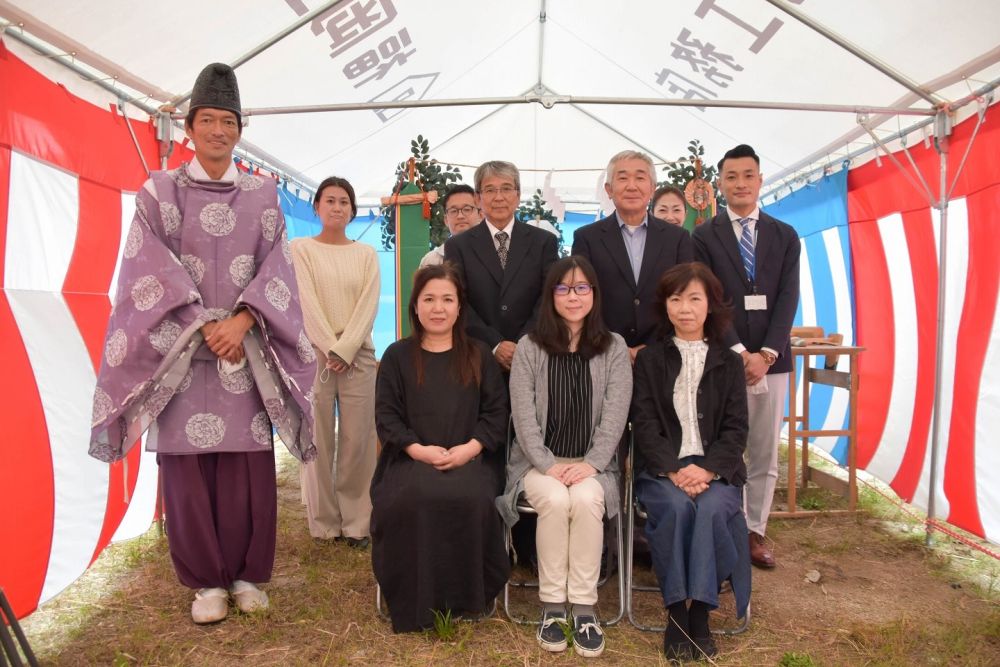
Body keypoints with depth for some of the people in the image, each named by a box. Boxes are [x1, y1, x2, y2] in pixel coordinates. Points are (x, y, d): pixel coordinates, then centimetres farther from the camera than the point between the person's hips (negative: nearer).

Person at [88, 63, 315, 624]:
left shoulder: (264, 194, 10)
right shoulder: (160, 191, 7)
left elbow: (276, 267, 2)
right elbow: (153, 269, -3)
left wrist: (241, 320, -13)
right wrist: (205, 327, -13)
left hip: (247, 349, 1)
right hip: (179, 350, 0)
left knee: (249, 468, 2)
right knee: (188, 470, 2)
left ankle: (246, 574, 18)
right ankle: (207, 581, 17)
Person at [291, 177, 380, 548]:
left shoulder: (366, 253, 11)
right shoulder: (301, 248, 5)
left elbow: (369, 305, 1)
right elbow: (306, 302, -5)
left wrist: (345, 349, -11)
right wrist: (330, 349, -13)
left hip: (358, 353, 2)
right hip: (315, 353, -1)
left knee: (358, 440, 0)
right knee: (318, 439, 2)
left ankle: (356, 522, 10)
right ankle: (324, 523, 12)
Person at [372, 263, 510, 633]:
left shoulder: (479, 356, 14)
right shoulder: (397, 356, 12)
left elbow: (495, 414, 7)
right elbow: (386, 415, 4)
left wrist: (470, 448, -12)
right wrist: (418, 449, -13)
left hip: (468, 458, 0)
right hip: (410, 459, 0)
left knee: (469, 498, -33)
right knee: (411, 499, -33)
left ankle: (467, 596, -11)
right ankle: (413, 600, -14)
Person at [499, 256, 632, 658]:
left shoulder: (614, 348, 5)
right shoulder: (529, 348, 3)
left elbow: (615, 415, -3)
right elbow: (523, 415, -3)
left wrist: (591, 464, -16)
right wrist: (549, 464, -15)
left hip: (592, 464, 1)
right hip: (538, 462, 0)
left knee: (586, 500, -31)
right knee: (555, 501, -31)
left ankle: (584, 608, -18)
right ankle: (552, 606, -15)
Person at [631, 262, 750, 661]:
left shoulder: (729, 362, 11)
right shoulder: (649, 359, 9)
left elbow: (736, 428, 3)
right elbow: (644, 424, -1)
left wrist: (707, 469, -15)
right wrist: (674, 470, -17)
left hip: (714, 468, 1)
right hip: (662, 469, -1)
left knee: (713, 508, -31)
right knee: (676, 507, -31)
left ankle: (700, 615, -19)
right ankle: (675, 614, -19)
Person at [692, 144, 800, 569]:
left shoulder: (784, 236, 11)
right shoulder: (704, 237, 3)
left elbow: (788, 298, 2)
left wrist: (766, 354, -10)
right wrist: (738, 352, -14)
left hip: (770, 358, 3)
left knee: (765, 454, 9)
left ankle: (755, 531, 22)